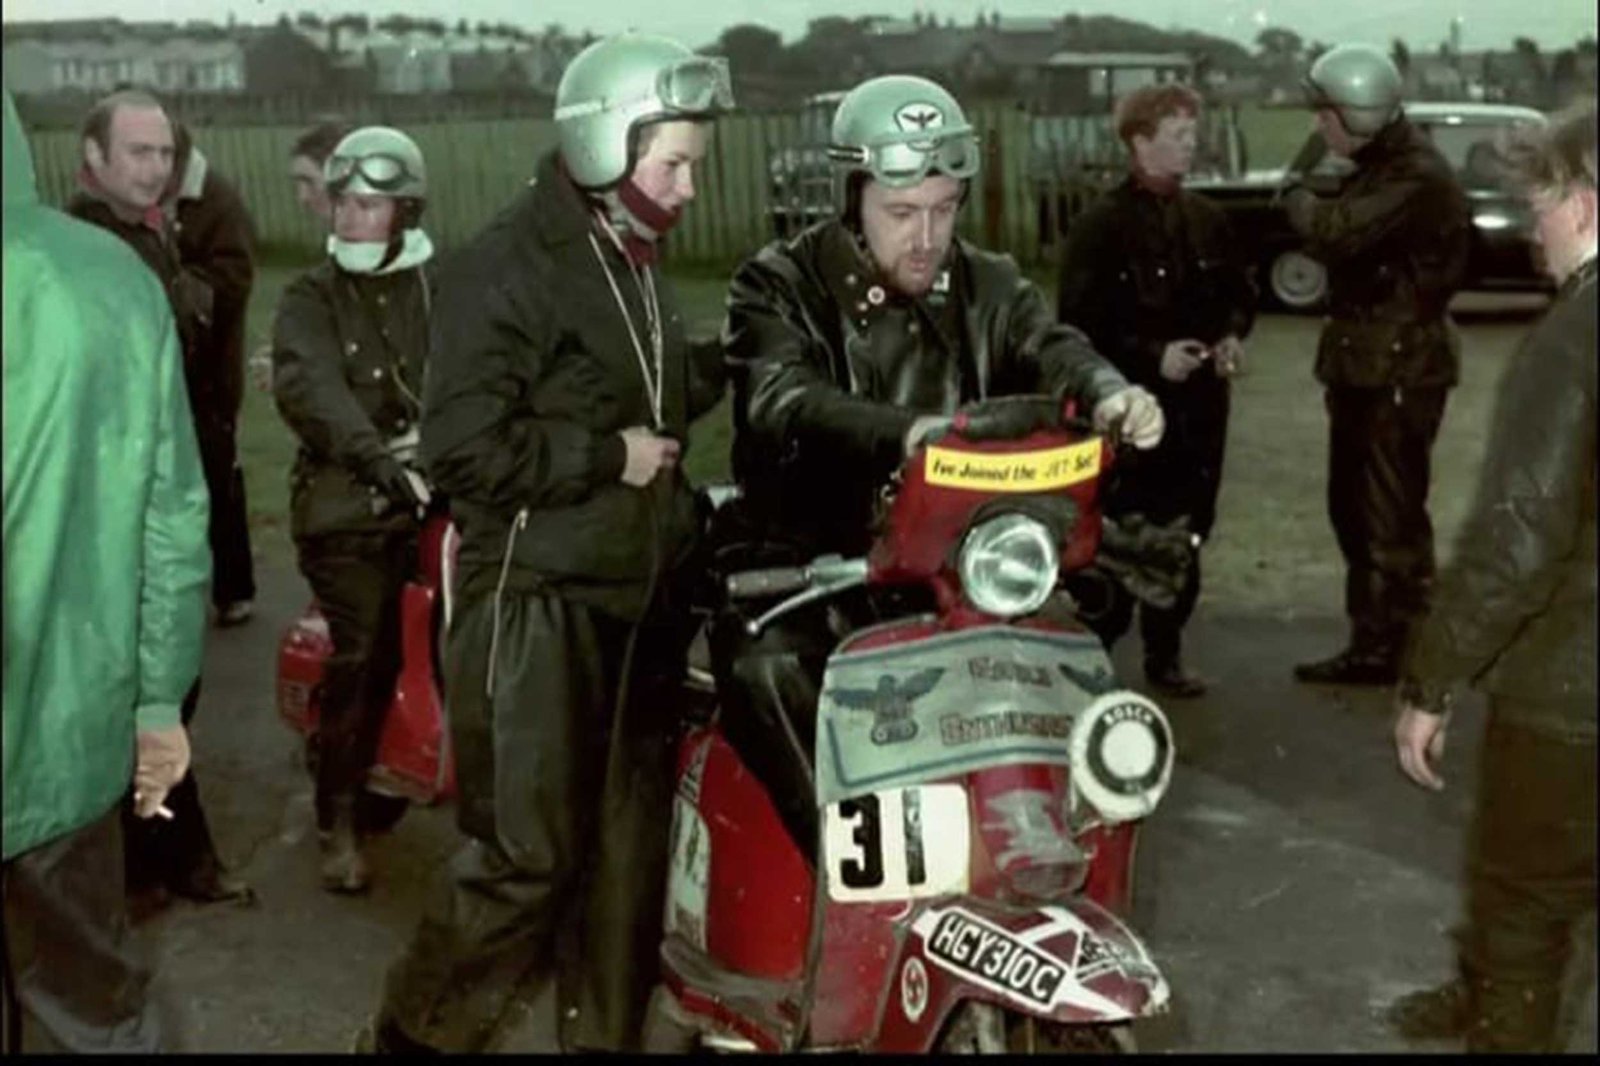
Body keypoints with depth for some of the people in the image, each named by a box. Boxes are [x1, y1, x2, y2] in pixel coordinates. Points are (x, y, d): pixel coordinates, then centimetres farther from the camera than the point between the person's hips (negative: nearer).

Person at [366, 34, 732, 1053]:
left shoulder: (636, 265, 15)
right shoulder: (505, 268, -14)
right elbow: (461, 448, -22)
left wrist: (725, 363, 8)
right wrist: (609, 458, -18)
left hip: (639, 597, 8)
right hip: (541, 604, -8)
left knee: (627, 844, 14)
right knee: (526, 855, -5)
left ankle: (606, 1033, 28)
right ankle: (415, 1033, 14)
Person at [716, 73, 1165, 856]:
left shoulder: (987, 286, 9)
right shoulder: (781, 287, -5)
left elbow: (1050, 351, -10)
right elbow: (781, 401, -25)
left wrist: (1106, 394, -37)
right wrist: (900, 433, -47)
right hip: (801, 557, -4)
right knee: (769, 666, -32)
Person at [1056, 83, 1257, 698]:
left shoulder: (1206, 219, 11)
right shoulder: (1102, 226, -9)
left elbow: (1239, 294, 22)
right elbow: (1079, 323, -13)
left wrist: (1232, 336, 1)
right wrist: (1152, 355, -20)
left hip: (1199, 405, 6)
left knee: (1185, 538, 12)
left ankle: (1165, 656, 24)